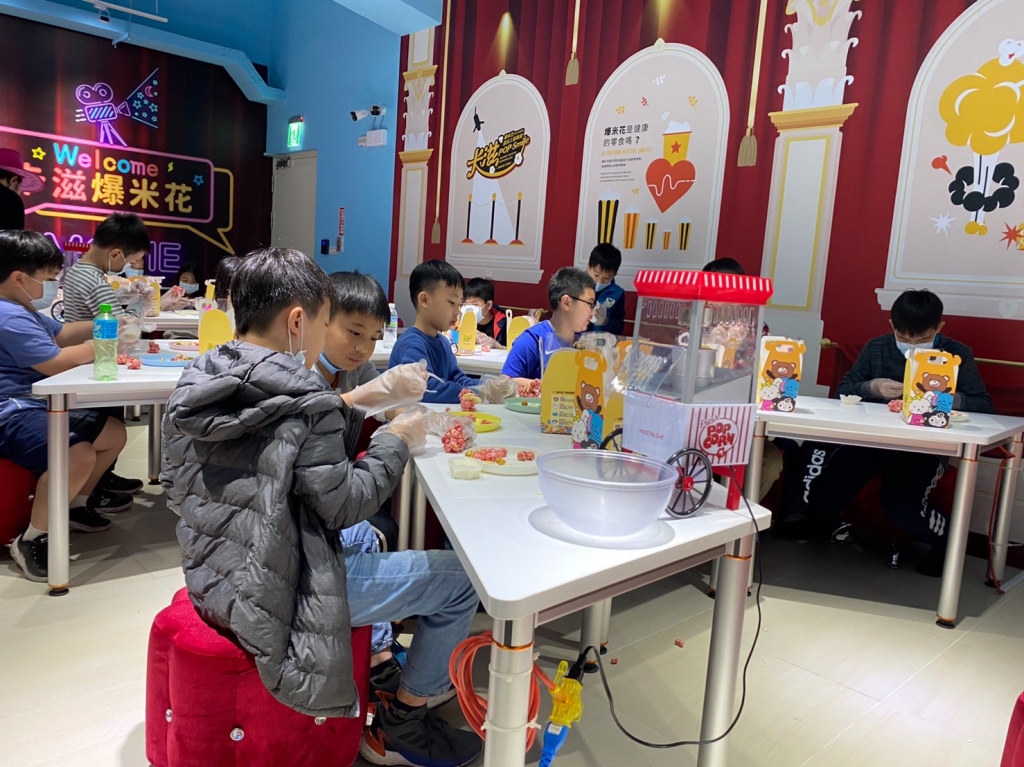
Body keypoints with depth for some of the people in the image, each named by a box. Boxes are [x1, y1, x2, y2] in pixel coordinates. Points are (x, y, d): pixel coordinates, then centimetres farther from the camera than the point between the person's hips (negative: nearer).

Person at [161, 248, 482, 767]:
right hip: (275, 600, -9)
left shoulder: (193, 385, 0)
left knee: (368, 537, 31)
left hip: (208, 582, 9)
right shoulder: (304, 402, -23)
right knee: (460, 578, 3)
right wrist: (395, 441, -4)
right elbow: (342, 505, -18)